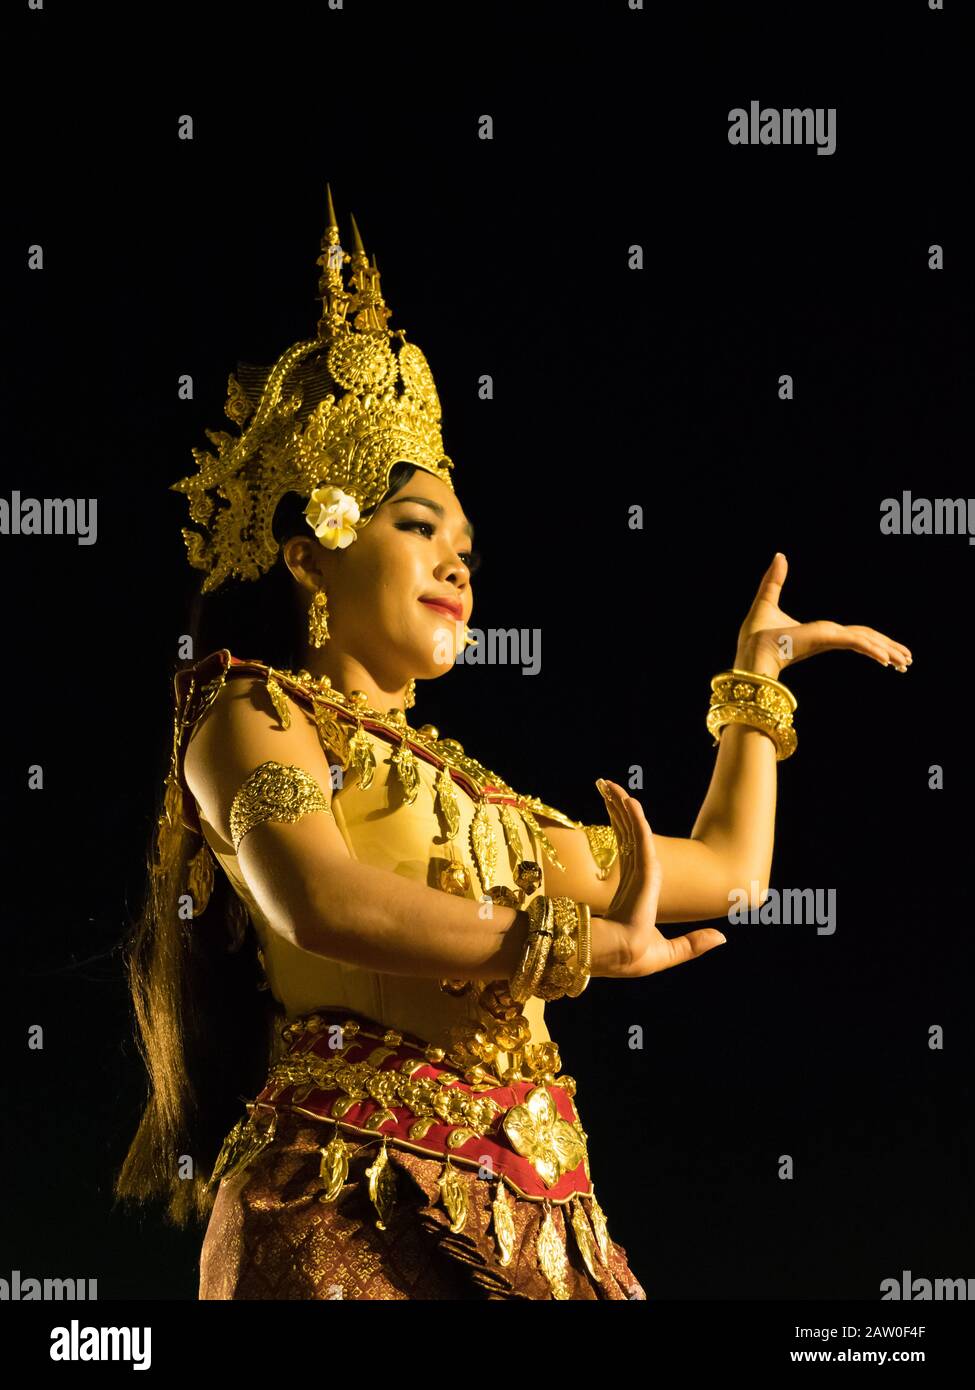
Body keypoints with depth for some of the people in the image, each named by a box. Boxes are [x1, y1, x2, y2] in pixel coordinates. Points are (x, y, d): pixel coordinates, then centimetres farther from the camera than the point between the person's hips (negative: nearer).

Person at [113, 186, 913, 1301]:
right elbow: (321, 902, -16)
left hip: (530, 1225, 6)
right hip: (356, 1207, -6)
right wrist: (585, 942, -7)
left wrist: (758, 673, 42)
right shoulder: (252, 716, 6)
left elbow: (730, 870, 32)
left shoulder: (476, 790, 25)